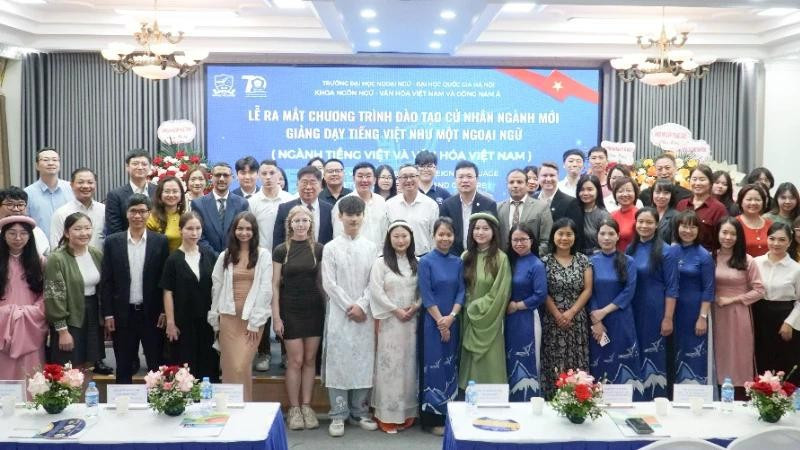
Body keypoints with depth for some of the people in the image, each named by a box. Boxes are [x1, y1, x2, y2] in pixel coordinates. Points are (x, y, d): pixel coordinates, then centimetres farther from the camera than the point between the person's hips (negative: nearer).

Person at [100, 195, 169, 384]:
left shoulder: (160, 241, 0)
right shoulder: (112, 242, 2)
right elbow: (106, 281, 2)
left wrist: (165, 311, -4)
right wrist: (107, 314, -2)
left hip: (152, 313, -1)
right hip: (123, 314, 1)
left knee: (156, 367, 6)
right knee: (123, 368, 11)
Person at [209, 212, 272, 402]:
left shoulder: (263, 255, 0)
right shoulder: (225, 256, 9)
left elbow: (265, 290, -5)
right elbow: (216, 288, 10)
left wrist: (255, 321, -9)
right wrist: (214, 319, 6)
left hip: (252, 318, -2)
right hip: (228, 317, 3)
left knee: (241, 366, -8)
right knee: (230, 366, 2)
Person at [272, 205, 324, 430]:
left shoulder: (319, 249, 2)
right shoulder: (281, 250, -1)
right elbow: (275, 285, -1)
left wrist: (329, 309, -1)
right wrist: (276, 316, -5)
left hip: (314, 310, 2)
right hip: (290, 310, -1)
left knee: (310, 359, 7)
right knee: (295, 360, 1)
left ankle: (306, 406, 17)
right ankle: (294, 408, 13)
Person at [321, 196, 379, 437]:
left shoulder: (371, 247, 5)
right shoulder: (331, 248, 0)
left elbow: (374, 282, 2)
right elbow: (329, 284, -4)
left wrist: (361, 306, -11)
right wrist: (349, 307, -9)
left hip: (364, 314, 2)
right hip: (339, 313, -2)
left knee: (363, 362, 5)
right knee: (338, 362, 0)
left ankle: (360, 412, 17)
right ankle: (338, 415, 8)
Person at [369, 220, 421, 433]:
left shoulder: (417, 263, 9)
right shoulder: (381, 262, -2)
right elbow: (376, 291, -9)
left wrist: (416, 306, -9)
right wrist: (395, 310, -13)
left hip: (412, 320, 4)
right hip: (389, 320, -4)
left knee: (409, 364, 7)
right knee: (389, 364, -2)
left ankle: (407, 412, 16)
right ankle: (387, 415, 4)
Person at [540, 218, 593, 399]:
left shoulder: (583, 260, 5)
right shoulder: (545, 261, 0)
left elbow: (588, 290, 1)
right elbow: (543, 293, -3)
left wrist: (571, 312, -9)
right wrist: (558, 315, -11)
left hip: (577, 321, 1)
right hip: (553, 321, -1)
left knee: (577, 364, 2)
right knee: (554, 364, -1)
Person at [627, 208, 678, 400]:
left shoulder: (666, 251, -6)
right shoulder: (630, 250, 7)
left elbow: (671, 288, -9)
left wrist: (668, 318, -14)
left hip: (655, 313, -5)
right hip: (633, 312, 5)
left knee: (655, 356, 2)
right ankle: (636, 400, 21)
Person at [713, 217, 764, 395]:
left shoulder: (747, 261, -4)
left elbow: (759, 291, -4)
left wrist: (732, 299, -10)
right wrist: (714, 299, -7)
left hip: (738, 315, -2)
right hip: (717, 315, 2)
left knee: (739, 357, 3)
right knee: (720, 356, 9)